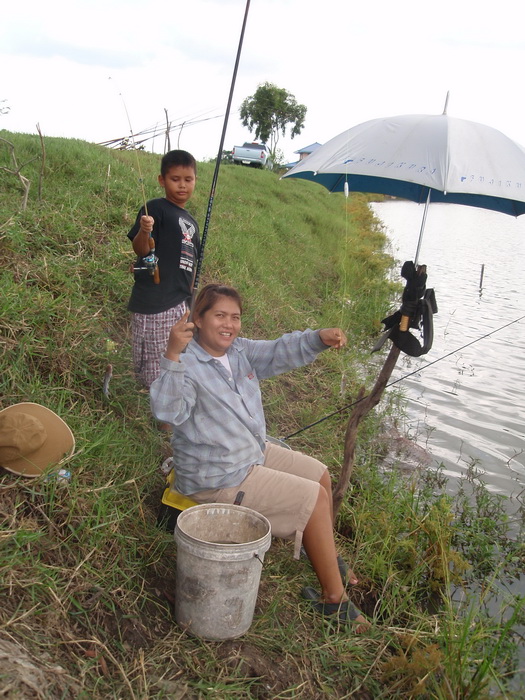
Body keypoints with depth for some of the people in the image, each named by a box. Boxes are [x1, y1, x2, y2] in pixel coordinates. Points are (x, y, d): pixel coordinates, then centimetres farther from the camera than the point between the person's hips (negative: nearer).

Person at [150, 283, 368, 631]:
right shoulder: (187, 365, -24)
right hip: (220, 478, -10)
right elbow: (168, 412, -39)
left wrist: (319, 338, -17)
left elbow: (280, 352, 1)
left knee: (321, 475, 18)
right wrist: (172, 356, -52)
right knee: (314, 498, -10)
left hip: (256, 450, 10)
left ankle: (327, 555, 41)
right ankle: (334, 597, 5)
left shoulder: (239, 349, 1)